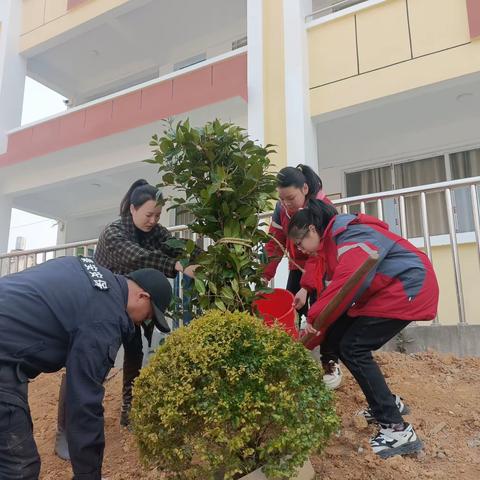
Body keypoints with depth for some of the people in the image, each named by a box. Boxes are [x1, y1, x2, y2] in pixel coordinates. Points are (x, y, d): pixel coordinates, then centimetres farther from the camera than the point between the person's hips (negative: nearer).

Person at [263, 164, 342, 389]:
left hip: (322, 269, -5)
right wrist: (265, 276, -21)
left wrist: (306, 287, -40)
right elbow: (274, 243, -11)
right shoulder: (281, 208, -12)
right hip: (297, 267, 5)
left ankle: (331, 363, 1)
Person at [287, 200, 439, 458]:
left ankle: (397, 429, -9)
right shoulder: (334, 241, 11)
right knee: (338, 336, 6)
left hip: (408, 289, -10)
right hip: (385, 292, 10)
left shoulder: (350, 238, -21)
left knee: (353, 348, -15)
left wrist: (314, 317, -26)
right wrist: (317, 321, -4)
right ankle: (388, 403, 18)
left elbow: (346, 284, -34)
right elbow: (336, 284, 5)